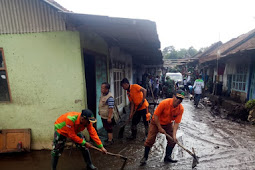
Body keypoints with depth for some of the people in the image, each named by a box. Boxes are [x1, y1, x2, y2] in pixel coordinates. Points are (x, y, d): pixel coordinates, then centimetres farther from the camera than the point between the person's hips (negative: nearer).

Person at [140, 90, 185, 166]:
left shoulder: (181, 109, -19)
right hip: (156, 122, -4)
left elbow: (176, 123, -16)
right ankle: (145, 157, 13)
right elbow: (155, 115, -24)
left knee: (172, 140, 1)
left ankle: (167, 157, 23)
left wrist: (174, 135, -25)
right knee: (150, 140, -6)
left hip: (168, 124, 4)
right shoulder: (164, 103, -32)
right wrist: (160, 128, -20)